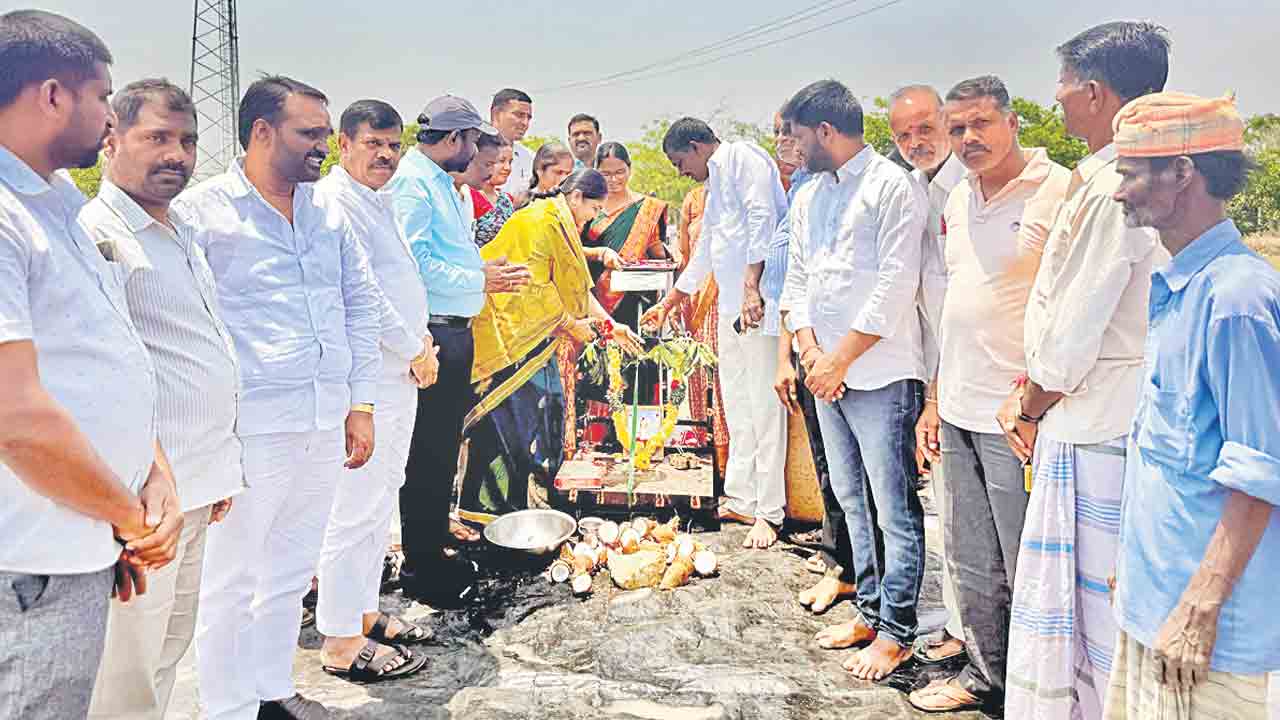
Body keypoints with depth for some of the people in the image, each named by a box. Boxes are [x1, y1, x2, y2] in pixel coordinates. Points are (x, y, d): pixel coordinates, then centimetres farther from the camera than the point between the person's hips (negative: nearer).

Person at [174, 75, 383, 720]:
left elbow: (362, 304, 16)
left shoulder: (329, 214, 13)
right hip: (251, 428, -6)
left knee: (292, 571, 17)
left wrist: (361, 404, 11)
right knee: (231, 581, 4)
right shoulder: (202, 210, -5)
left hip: (326, 425, 6)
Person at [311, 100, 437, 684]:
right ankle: (341, 641, 4)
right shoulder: (335, 200, -11)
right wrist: (416, 352, -12)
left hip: (399, 373, 10)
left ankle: (363, 612, 28)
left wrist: (418, 337, 9)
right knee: (357, 505, -5)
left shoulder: (377, 200, 20)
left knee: (381, 499, 16)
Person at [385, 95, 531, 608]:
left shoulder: (441, 183, 20)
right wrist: (480, 281, -16)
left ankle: (434, 525, 36)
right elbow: (412, 261, -22)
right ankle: (421, 565, 5)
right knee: (428, 446, -4)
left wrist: (487, 269, 14)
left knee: (442, 442, 20)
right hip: (431, 333, -10)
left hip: (454, 330, 10)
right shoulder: (411, 182, -12)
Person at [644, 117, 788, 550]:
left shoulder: (743, 157, -2)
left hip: (759, 299, -10)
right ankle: (741, 500, 20)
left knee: (763, 404, -8)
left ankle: (769, 514, -4)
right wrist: (669, 302, 39)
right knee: (737, 405, 12)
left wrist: (751, 285, -24)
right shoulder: (714, 181, 27)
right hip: (731, 304, 10)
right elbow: (705, 253, 34)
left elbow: (763, 218, -16)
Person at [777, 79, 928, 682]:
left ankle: (896, 632, 12)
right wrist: (810, 350, -2)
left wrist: (839, 359, -14)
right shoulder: (808, 197, 16)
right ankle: (869, 609, 30)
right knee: (852, 501, 16)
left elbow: (896, 286, -15)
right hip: (827, 370, 8)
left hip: (880, 374, -8)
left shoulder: (892, 187, -8)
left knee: (895, 509, 0)